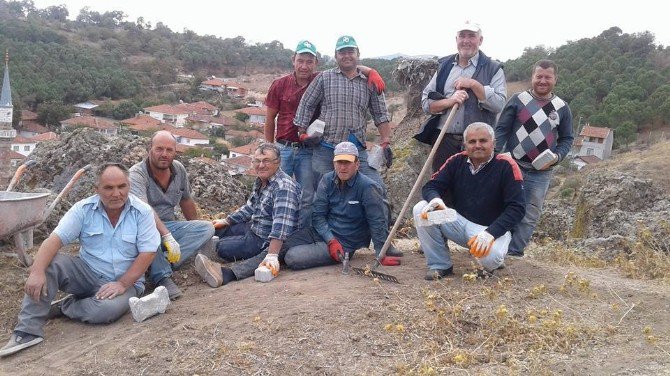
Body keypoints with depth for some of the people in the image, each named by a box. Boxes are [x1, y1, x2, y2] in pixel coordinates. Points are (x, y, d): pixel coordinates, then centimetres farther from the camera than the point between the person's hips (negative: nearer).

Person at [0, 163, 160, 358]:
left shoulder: (143, 212, -11)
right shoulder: (84, 209, -6)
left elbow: (147, 253, -13)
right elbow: (55, 239, -15)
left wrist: (122, 284, -21)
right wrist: (36, 272, -30)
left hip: (124, 281, -2)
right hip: (86, 273, 3)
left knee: (109, 308, -35)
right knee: (48, 263, -23)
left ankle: (64, 307, -4)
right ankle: (28, 331, -20)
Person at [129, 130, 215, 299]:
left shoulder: (179, 170, 2)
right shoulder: (137, 173, -18)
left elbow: (186, 202, 17)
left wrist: (195, 231, 26)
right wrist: (167, 237, -46)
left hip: (170, 225, 6)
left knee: (207, 228, -14)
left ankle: (165, 262, -28)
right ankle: (162, 276, -30)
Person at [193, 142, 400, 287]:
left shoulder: (367, 187, -16)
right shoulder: (328, 180, 0)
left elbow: (378, 223, -14)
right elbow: (318, 215, -1)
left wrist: (382, 256, -15)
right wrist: (331, 240, -15)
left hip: (345, 244, -5)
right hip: (320, 232, 6)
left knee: (293, 257, -26)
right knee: (278, 247, -16)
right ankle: (226, 273, -26)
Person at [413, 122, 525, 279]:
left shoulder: (506, 166, -11)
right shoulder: (457, 161, 0)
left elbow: (516, 208, -15)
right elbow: (430, 186, 0)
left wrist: (490, 233, -28)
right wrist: (435, 199, -27)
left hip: (492, 227, -4)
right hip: (459, 221, 4)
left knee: (490, 257, -36)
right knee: (421, 210, -18)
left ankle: (491, 261, 6)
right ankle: (440, 266, -4)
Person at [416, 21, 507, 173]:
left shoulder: (493, 68, 3)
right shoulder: (444, 66, 12)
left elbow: (499, 105, -9)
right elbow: (426, 103, 6)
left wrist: (473, 84, -14)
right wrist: (450, 101, -11)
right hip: (444, 139, 3)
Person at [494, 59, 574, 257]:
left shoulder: (562, 107, 5)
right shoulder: (518, 100, 0)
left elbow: (567, 138, 11)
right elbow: (501, 129, -1)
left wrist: (557, 156, -9)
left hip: (541, 172, 2)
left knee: (530, 215, 4)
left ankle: (514, 252, 14)